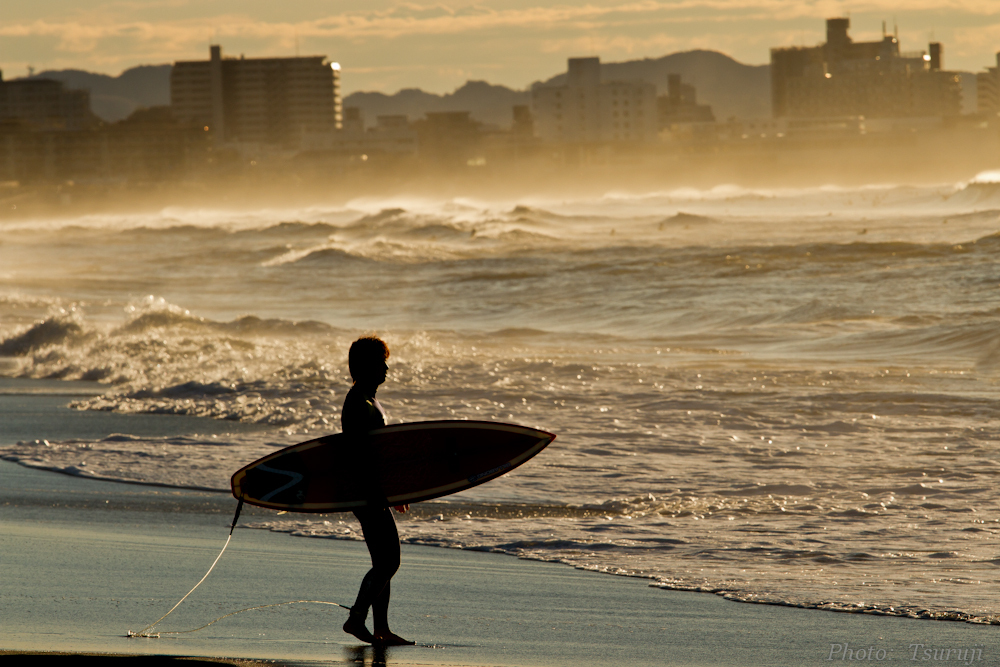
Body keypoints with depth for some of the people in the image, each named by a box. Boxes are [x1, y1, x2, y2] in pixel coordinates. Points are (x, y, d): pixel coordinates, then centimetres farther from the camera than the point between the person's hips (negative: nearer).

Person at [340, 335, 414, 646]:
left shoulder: (367, 399, 18)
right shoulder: (359, 403, -15)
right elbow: (360, 451, -24)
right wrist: (378, 490, -29)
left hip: (375, 490, 11)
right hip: (367, 492, -11)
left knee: (384, 563, 10)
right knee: (387, 562, -11)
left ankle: (381, 630, 11)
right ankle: (356, 618, -6)